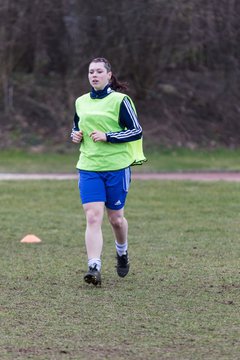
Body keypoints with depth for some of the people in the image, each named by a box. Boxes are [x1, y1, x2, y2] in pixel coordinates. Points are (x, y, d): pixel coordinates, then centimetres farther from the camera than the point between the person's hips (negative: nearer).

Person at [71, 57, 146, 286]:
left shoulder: (120, 101, -4)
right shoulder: (81, 102, 11)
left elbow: (136, 131, -7)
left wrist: (107, 136, -16)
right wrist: (75, 136, 3)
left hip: (117, 167, -3)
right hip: (88, 168, 3)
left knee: (115, 218, 9)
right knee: (93, 217, -12)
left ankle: (122, 252, 40)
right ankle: (94, 268, -18)